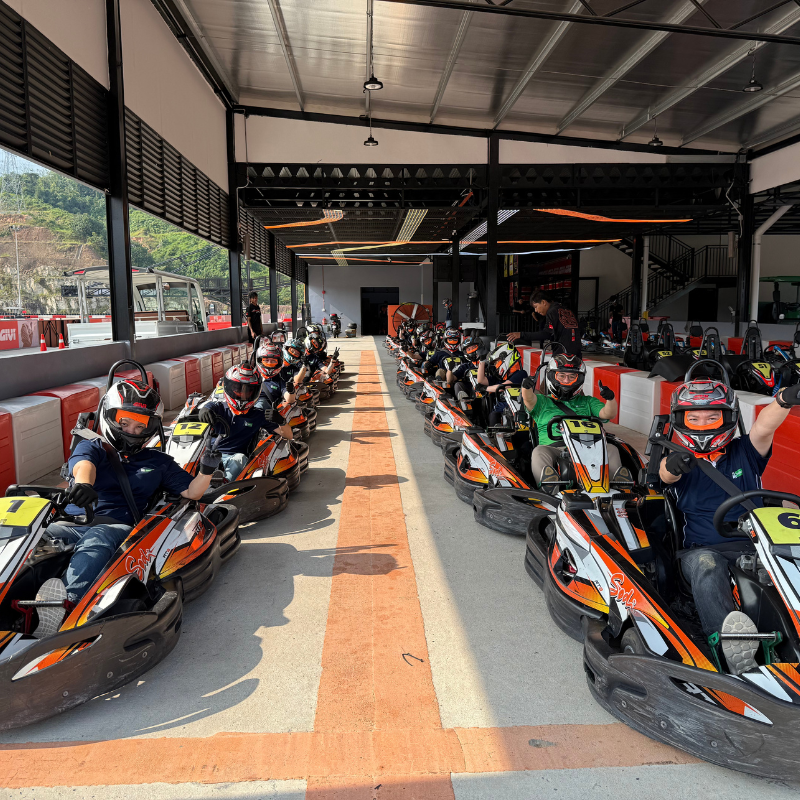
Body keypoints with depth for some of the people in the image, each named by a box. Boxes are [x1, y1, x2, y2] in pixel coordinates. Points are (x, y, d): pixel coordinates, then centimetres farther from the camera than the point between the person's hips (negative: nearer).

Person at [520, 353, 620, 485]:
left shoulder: (588, 402, 29)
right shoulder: (543, 402, 22)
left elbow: (608, 414, 13)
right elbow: (530, 400, -1)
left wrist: (610, 399, -10)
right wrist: (526, 388, -26)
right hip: (553, 448, -2)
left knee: (611, 449, -23)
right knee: (539, 452, -34)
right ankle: (546, 478, -58)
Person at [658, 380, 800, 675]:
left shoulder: (744, 452, 16)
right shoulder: (680, 463, 13)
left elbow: (764, 427, -7)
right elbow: (667, 473, -13)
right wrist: (671, 466, -41)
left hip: (752, 547, 2)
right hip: (702, 549, -2)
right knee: (705, 565, -37)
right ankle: (729, 636, -59)